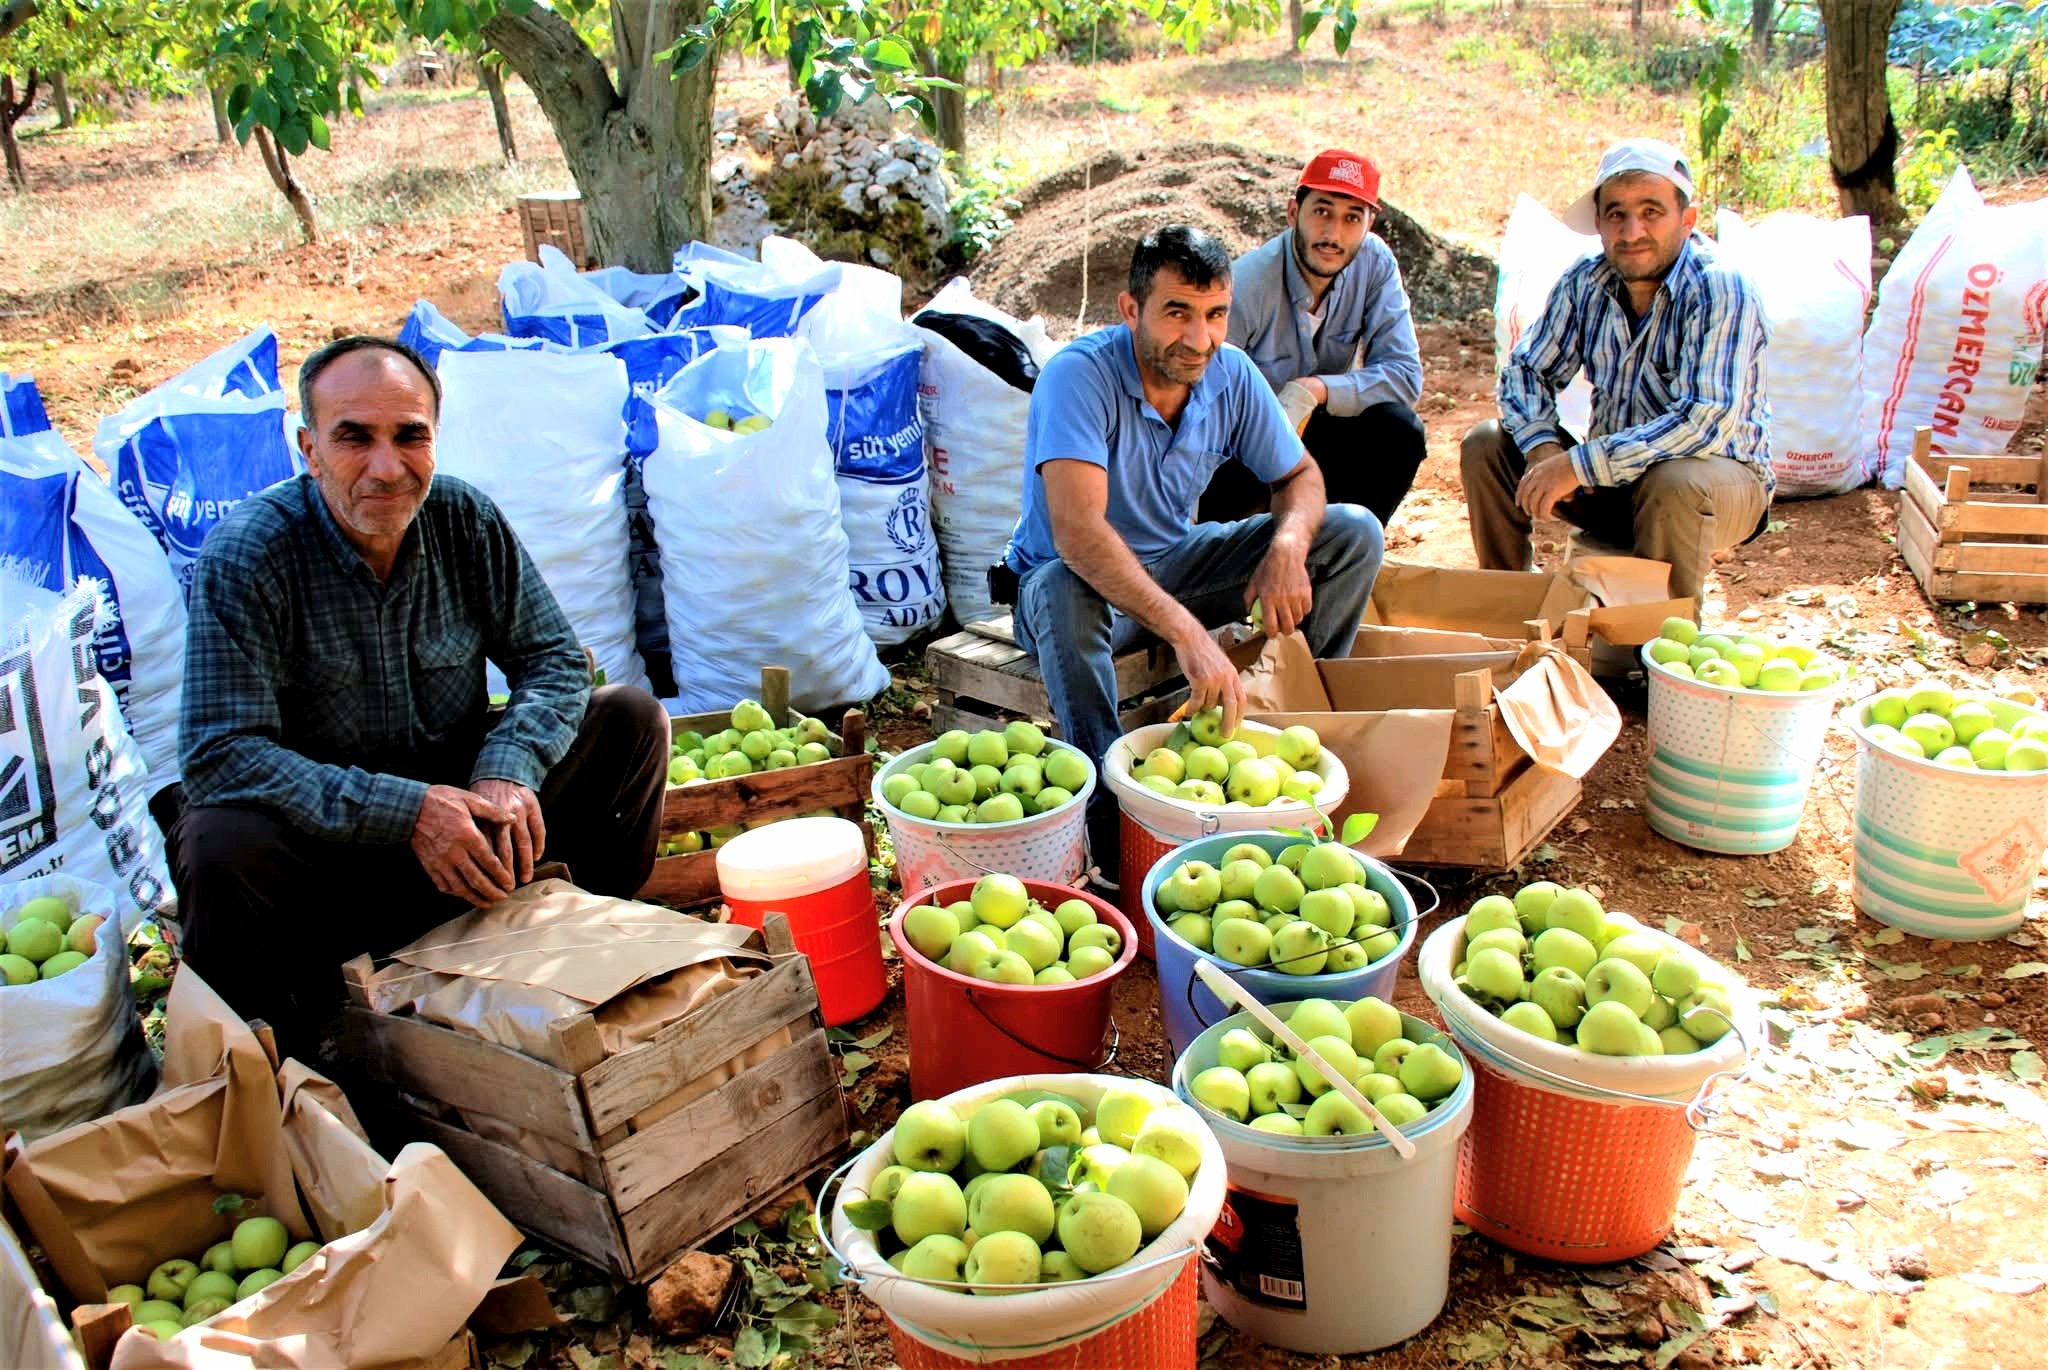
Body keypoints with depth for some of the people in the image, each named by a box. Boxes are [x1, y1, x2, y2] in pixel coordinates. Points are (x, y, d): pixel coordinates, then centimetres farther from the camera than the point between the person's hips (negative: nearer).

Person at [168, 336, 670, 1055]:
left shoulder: (465, 520, -7)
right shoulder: (247, 552, -18)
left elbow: (554, 659, -4)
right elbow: (219, 754, -24)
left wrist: (508, 770, -25)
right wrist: (404, 811, -34)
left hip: (457, 801, 4)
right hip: (319, 837, -3)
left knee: (631, 718, -9)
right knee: (220, 846, -35)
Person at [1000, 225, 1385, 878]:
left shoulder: (1231, 375, -10)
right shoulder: (1079, 375, -28)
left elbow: (1300, 475, 3)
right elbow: (1077, 533, -40)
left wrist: (1288, 544, -22)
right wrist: (1186, 632, -51)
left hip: (1175, 563, 6)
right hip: (1082, 575, -5)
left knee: (1353, 531, -6)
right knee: (1064, 593, -43)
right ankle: (1110, 821, -34)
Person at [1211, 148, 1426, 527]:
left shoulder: (1376, 264, -11)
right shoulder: (1243, 287, -24)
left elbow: (1405, 375, -15)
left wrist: (1314, 390, -31)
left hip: (1313, 430, 4)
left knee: (1399, 430, -23)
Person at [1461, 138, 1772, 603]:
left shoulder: (1721, 290, -22)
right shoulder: (1585, 283, -5)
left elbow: (1710, 421, -32)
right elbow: (1526, 370, 2)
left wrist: (1580, 464, -35)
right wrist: (1543, 446, -20)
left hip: (1722, 478, -5)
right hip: (1614, 476, 5)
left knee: (1674, 482, -38)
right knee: (1487, 445, -7)